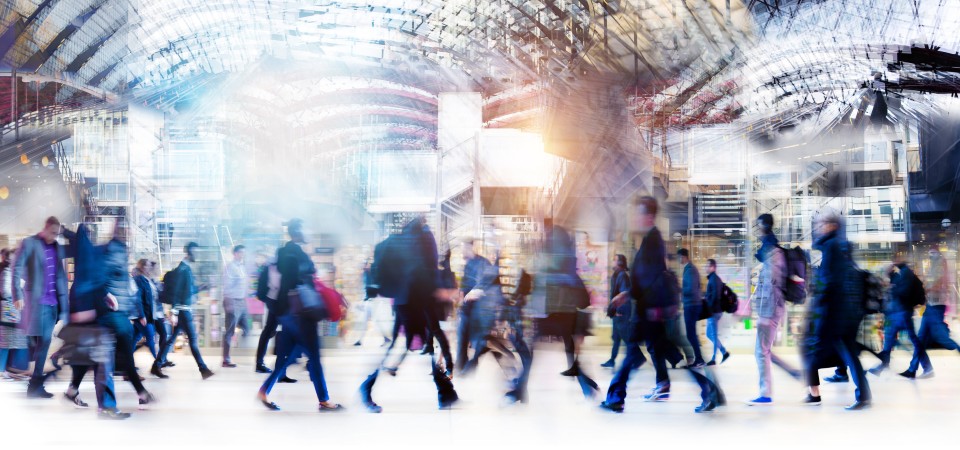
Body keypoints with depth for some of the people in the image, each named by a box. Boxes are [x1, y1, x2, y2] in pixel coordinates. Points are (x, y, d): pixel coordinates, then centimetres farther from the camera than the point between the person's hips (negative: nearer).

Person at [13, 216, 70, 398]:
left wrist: (63, 300, 11)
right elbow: (17, 269, -7)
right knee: (41, 342, -8)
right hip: (36, 300, -6)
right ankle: (35, 384, -3)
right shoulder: (29, 244, -4)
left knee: (43, 342, 7)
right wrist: (18, 295, -14)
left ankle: (35, 383, 14)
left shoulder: (57, 247, 14)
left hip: (52, 301, 6)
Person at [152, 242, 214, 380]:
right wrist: (174, 313, -22)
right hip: (183, 310, -9)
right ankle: (203, 369, -5)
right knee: (193, 339, -7)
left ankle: (157, 366, 17)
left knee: (172, 338, 12)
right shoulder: (182, 269, -15)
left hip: (186, 309, 9)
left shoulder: (187, 268, 14)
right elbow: (175, 291, -19)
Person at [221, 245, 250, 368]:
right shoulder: (230, 267, -9)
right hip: (233, 302, -8)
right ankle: (226, 360, -1)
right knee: (229, 332, -5)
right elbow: (227, 286, -13)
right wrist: (229, 304, -17)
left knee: (246, 330, 8)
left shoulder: (243, 267, 14)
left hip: (242, 302, 8)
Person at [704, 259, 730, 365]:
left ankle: (713, 359, 4)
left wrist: (710, 309, -18)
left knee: (714, 335, -2)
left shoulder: (714, 279, -14)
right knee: (710, 334, 15)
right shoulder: (712, 278, 15)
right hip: (713, 311, 10)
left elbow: (715, 296, -21)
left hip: (714, 311, -10)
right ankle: (724, 352, 19)